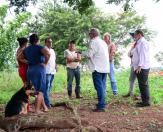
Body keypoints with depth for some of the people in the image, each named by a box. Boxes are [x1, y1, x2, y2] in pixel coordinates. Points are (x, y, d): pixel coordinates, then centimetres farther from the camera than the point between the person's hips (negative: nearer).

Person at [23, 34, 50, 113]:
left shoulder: (26, 49, 12)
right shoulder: (39, 47, -8)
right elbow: (48, 54, -26)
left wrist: (29, 62, 11)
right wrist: (45, 63, -13)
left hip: (30, 70, 7)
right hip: (39, 69, -7)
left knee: (38, 90, 16)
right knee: (40, 91, 0)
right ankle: (37, 110, -1)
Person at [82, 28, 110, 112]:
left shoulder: (93, 42, -8)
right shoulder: (103, 42, 18)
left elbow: (89, 54, -12)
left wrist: (81, 53, 5)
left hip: (97, 68, -8)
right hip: (105, 67, 8)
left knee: (99, 87, -7)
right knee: (102, 86, 13)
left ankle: (101, 106, -7)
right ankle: (102, 103, 20)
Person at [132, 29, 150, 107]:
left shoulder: (142, 42, -10)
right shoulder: (139, 43, 19)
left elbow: (142, 54, -19)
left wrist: (139, 66, -24)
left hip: (142, 68, -10)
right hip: (141, 68, 10)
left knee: (143, 85, -7)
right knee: (143, 85, 13)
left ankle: (146, 102, -2)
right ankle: (145, 101, 21)